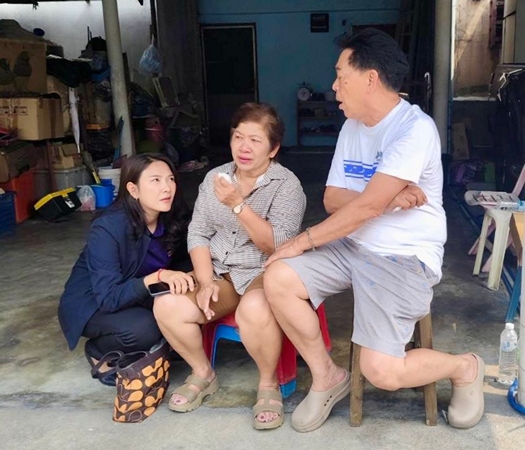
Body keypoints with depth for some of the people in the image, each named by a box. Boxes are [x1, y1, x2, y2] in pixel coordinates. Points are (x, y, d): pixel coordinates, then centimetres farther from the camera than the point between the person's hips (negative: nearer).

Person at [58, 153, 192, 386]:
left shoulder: (172, 219, -13)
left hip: (134, 296, 6)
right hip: (90, 304, -5)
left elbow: (183, 262, -5)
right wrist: (158, 277, -47)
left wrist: (184, 278, -27)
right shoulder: (107, 228, -30)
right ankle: (99, 352, -1)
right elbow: (109, 297, -35)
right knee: (143, 328, -32)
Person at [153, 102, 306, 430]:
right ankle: (203, 373, 8)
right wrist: (206, 281, -10)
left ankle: (269, 383, -8)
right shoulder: (215, 177, 8)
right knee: (167, 307, -20)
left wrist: (238, 205, -25)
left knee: (254, 310, -39)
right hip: (220, 272, 5)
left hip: (265, 273, -4)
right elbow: (198, 233, 5)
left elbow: (278, 246, -17)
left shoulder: (287, 184, -8)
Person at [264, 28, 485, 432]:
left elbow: (366, 207, -23)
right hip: (350, 246, 7)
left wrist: (302, 241, -17)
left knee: (382, 372, -19)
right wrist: (388, 199, -16)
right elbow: (333, 199, 3)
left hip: (404, 258, -7)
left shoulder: (415, 128, -18)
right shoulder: (351, 128, 9)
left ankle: (465, 367, 15)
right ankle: (327, 377, 7)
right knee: (277, 279, -15)